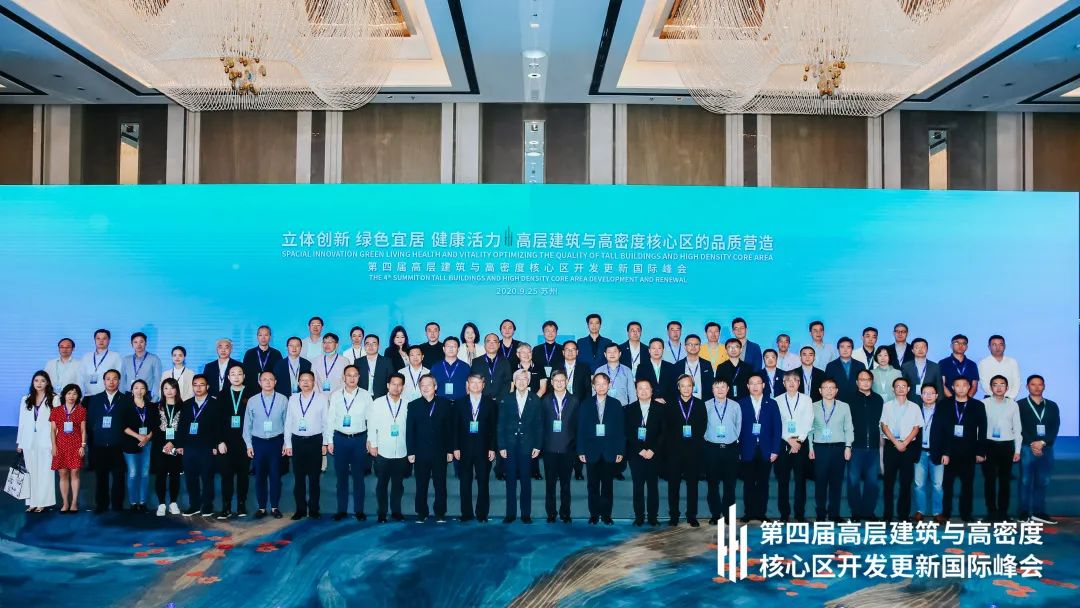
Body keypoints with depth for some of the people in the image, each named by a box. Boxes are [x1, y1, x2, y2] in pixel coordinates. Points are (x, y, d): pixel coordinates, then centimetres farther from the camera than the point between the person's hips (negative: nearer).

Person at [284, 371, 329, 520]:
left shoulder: (322, 398, -2)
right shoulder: (293, 399, 6)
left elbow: (326, 422, -1)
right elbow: (288, 422, 7)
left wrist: (325, 443, -3)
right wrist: (288, 443, 4)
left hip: (315, 441, -2)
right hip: (297, 441, 2)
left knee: (314, 477, 5)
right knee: (298, 477, 7)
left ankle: (313, 509, 16)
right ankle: (300, 509, 17)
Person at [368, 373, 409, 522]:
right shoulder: (378, 403, -1)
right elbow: (372, 425, 1)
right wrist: (373, 445, -3)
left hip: (401, 453, 1)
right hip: (382, 452, -1)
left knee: (398, 484, 10)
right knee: (382, 484, 7)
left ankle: (396, 511, 22)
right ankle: (382, 513, 18)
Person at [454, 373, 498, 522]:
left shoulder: (491, 403, 4)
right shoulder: (460, 403, 7)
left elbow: (494, 427, 2)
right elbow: (455, 427, 4)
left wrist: (492, 448, -4)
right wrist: (456, 448, -3)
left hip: (483, 448, -1)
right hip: (464, 448, 1)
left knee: (483, 482, 2)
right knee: (465, 482, 4)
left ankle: (482, 514, 11)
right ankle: (466, 513, 14)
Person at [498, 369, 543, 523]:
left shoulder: (535, 400, 3)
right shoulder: (506, 400, 3)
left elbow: (539, 424, 4)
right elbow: (501, 424, 3)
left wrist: (537, 446, -2)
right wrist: (501, 446, -3)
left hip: (527, 445, 0)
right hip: (510, 445, 1)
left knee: (526, 480, 5)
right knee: (510, 480, 5)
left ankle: (526, 514, 13)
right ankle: (510, 513, 13)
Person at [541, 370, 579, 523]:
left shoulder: (574, 401, 4)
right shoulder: (545, 401, 6)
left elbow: (578, 424, 3)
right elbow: (541, 424, 3)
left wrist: (576, 446, -3)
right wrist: (540, 445, -3)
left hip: (567, 448, 0)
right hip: (549, 448, 0)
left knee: (565, 483, 6)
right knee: (550, 483, 4)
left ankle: (565, 513, 16)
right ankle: (551, 513, 13)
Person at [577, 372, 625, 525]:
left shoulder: (616, 405, 6)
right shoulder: (585, 405, 6)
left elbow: (620, 429, 4)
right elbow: (581, 430, 3)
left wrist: (620, 451, -2)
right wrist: (581, 451, -3)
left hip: (610, 452, 0)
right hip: (592, 451, 0)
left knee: (608, 484, 5)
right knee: (593, 485, 4)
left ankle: (606, 514, 14)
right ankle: (594, 514, 13)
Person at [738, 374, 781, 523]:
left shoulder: (771, 404, 7)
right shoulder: (741, 404, 4)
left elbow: (777, 428, 4)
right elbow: (737, 427, 1)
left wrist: (775, 450, -3)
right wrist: (738, 450, -5)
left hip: (765, 451, 1)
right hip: (747, 451, -1)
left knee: (763, 483, 5)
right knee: (748, 483, 3)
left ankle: (761, 513, 14)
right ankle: (748, 513, 11)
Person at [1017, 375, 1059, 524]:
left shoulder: (1052, 406, 12)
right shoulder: (1020, 405, 3)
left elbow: (1055, 428, 2)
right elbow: (1019, 428, -4)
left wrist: (1042, 442, -11)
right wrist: (1032, 444, -13)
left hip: (1046, 448, 3)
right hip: (1027, 448, -3)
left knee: (1043, 482, 5)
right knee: (1026, 482, -2)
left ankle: (1039, 512, 12)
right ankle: (1024, 513, 2)